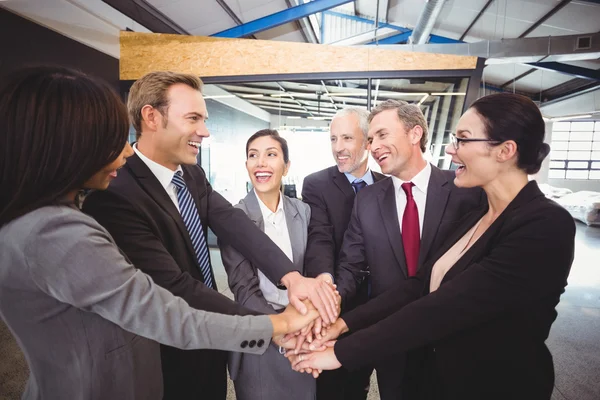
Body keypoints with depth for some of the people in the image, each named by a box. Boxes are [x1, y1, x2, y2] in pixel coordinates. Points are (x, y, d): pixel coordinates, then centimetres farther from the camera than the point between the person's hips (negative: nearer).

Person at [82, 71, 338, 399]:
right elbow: (176, 287, -32)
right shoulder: (114, 196, -27)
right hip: (168, 359, -6)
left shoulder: (193, 175, -2)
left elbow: (233, 224, -16)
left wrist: (292, 277, -30)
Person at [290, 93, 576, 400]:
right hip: (441, 374, 6)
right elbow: (419, 284, -5)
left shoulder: (545, 226, -24)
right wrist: (343, 323, -14)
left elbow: (445, 307, -31)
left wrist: (341, 352, -26)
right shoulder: (475, 217, 2)